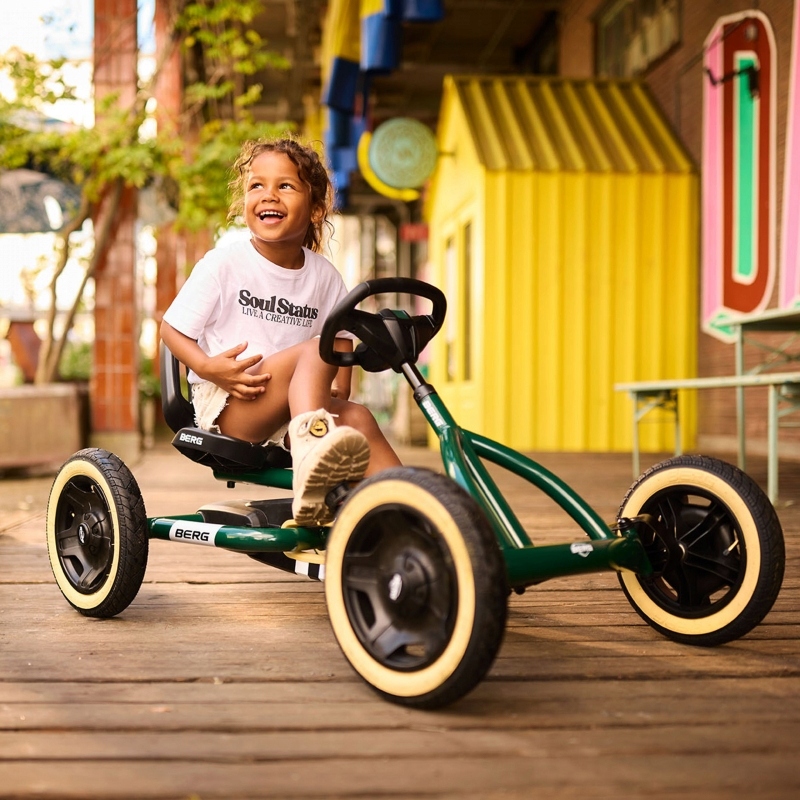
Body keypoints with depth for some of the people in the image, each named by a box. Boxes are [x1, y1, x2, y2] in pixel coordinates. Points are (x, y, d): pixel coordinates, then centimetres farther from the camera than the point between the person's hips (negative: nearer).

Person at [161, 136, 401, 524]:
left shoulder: (324, 275, 8)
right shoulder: (222, 264, -3)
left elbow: (341, 339, 15)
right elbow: (171, 328, -1)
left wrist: (338, 394, -5)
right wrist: (207, 367, -21)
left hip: (295, 411, 5)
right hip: (226, 404, -5)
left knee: (358, 417, -25)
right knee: (315, 350, -30)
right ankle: (311, 459, -55)